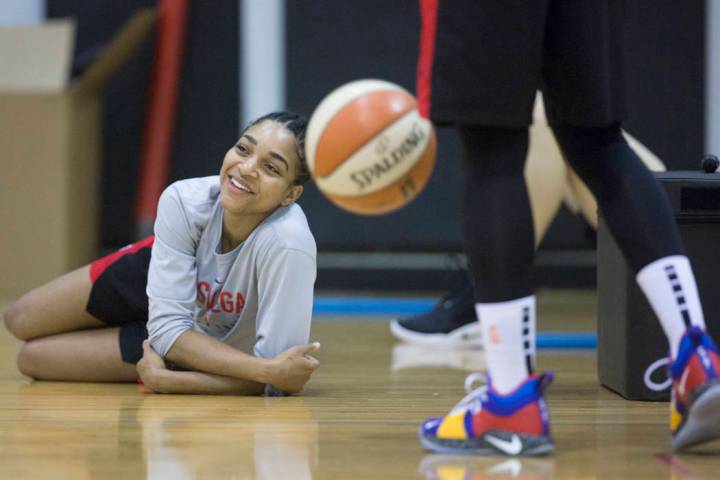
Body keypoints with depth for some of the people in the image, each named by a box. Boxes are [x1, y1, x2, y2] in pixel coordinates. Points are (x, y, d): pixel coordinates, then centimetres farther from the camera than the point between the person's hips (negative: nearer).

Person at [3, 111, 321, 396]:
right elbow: (168, 327, -32)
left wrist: (166, 379, -40)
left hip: (216, 345, -3)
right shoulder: (184, 200, -34)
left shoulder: (289, 244, -45)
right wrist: (269, 370, -46)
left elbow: (276, 381, -41)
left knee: (33, 358, -3)